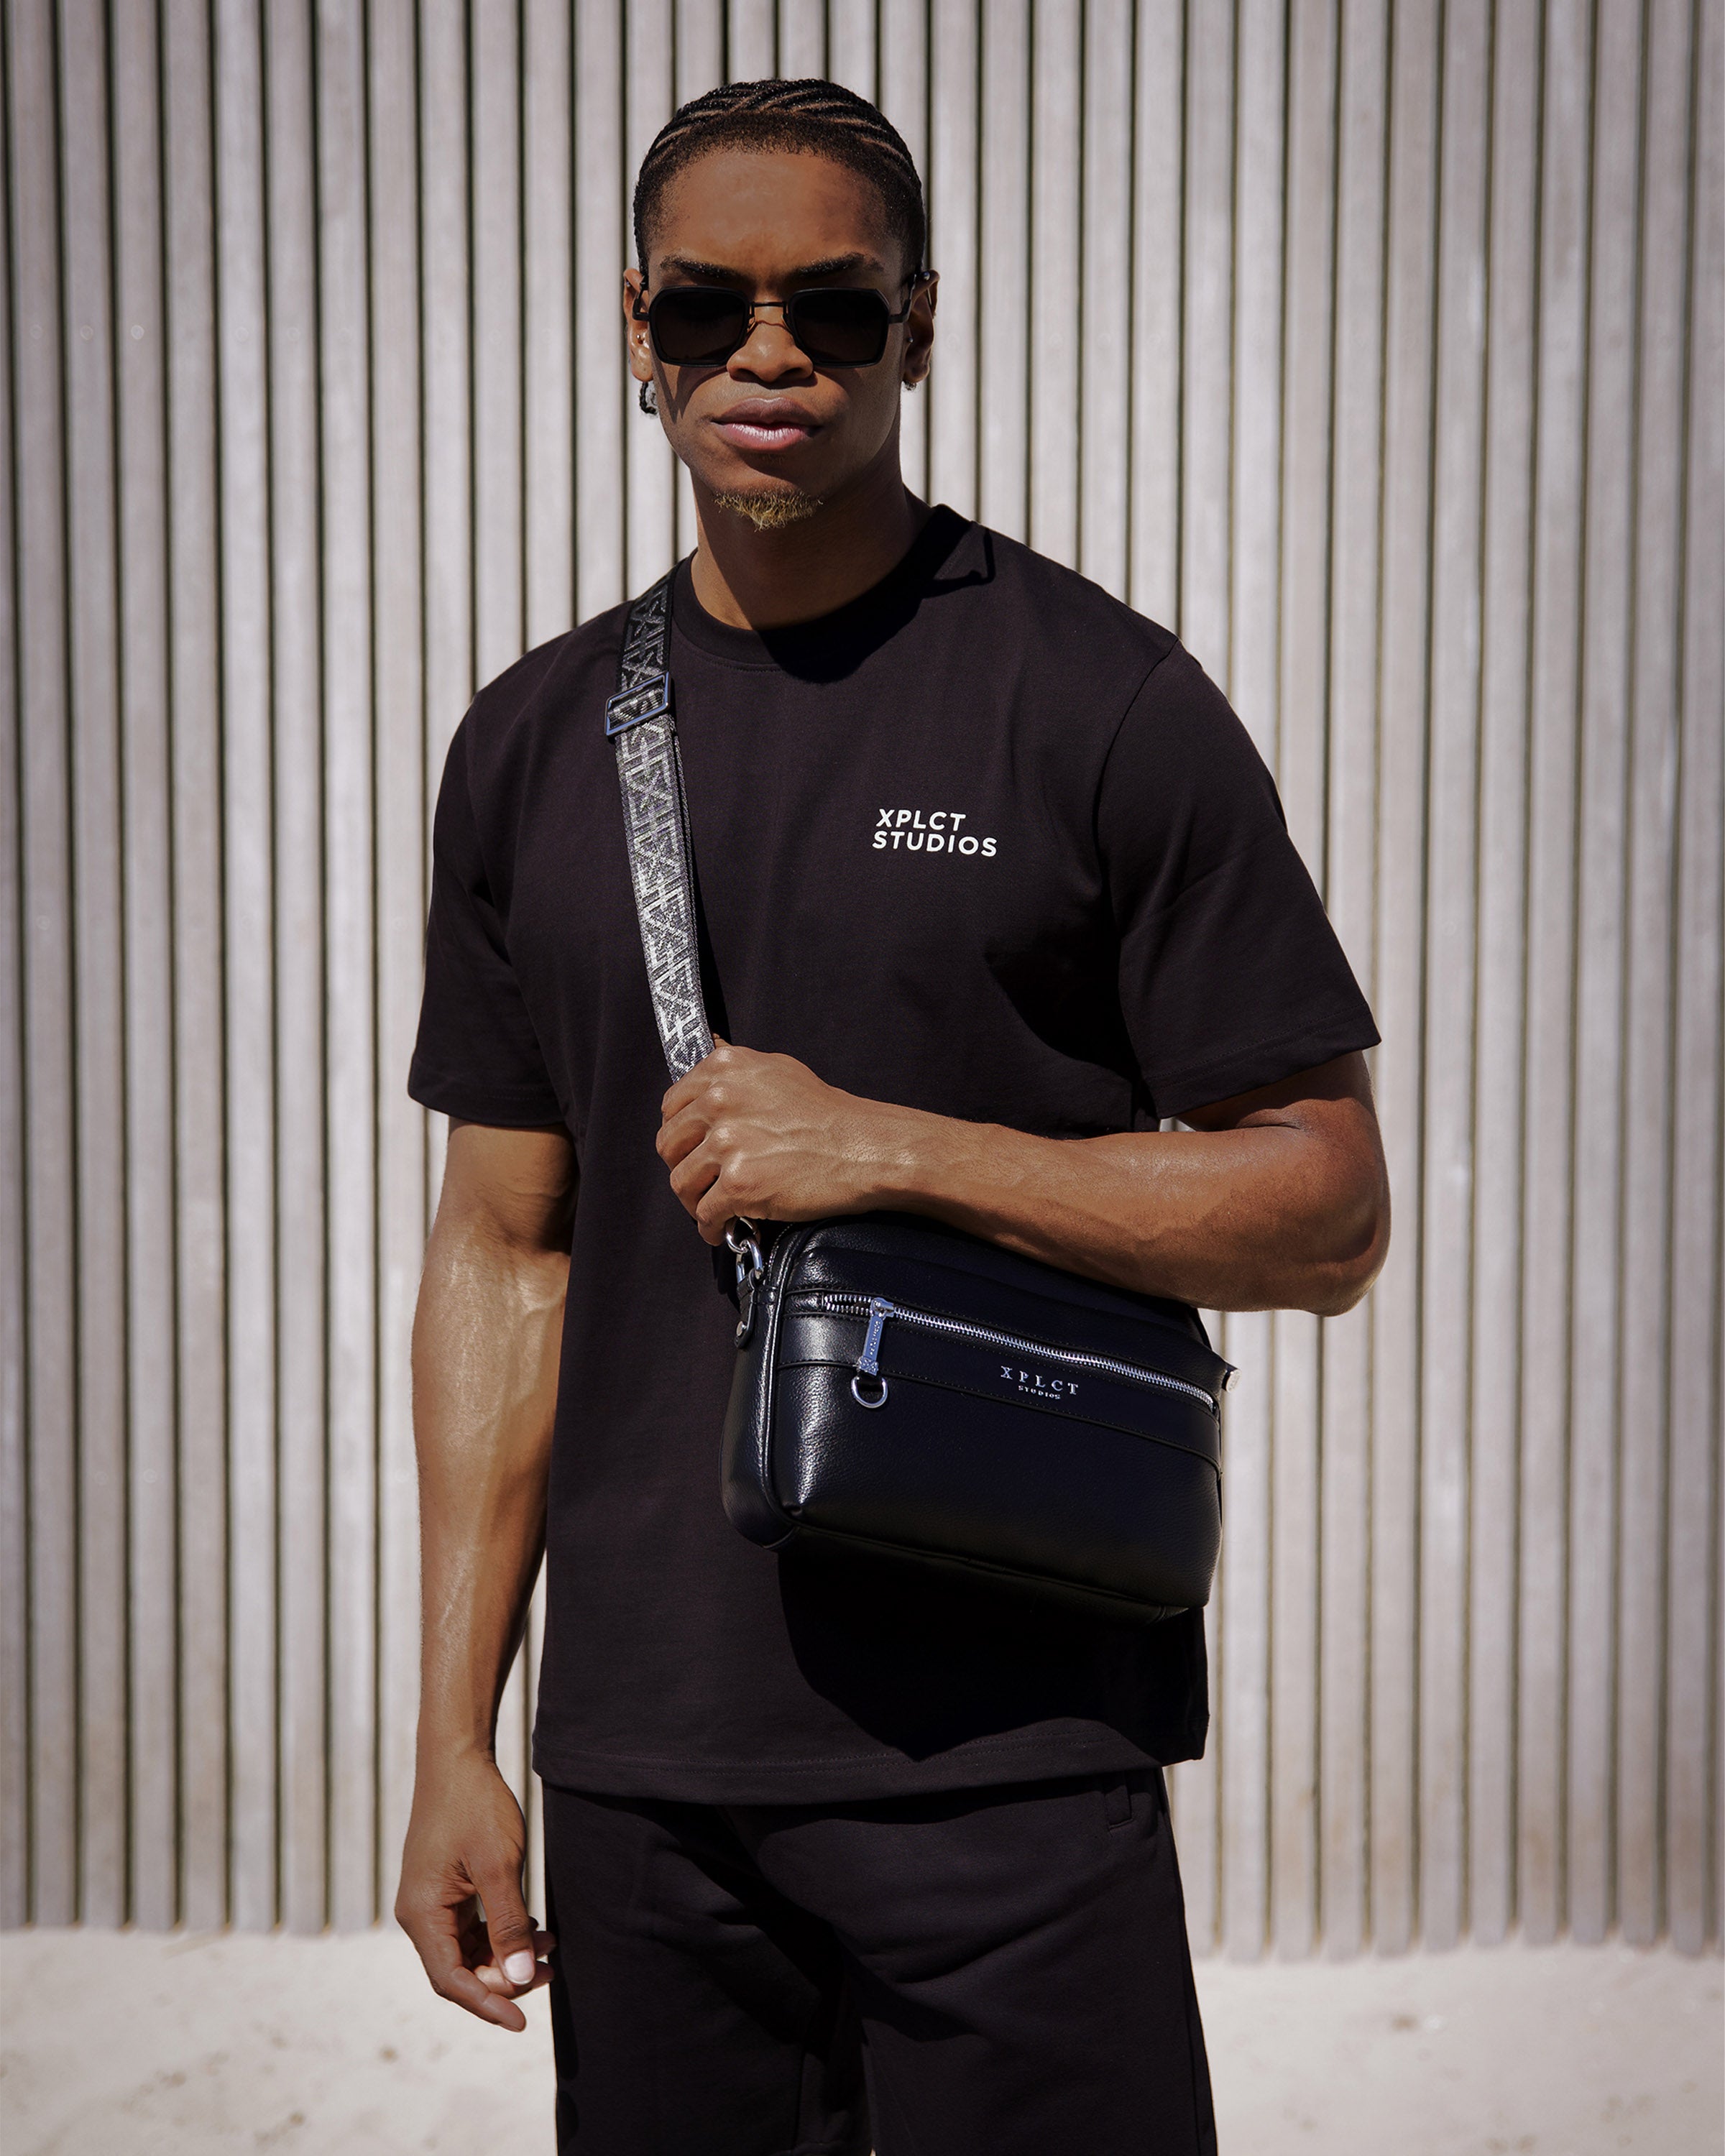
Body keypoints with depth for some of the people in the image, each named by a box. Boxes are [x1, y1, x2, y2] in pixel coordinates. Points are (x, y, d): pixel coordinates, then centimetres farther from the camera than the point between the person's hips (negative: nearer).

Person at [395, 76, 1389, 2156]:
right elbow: (504, 1251, 11)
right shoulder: (534, 747, 9)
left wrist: (897, 1149, -17)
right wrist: (453, 1737, 8)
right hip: (641, 1757, 4)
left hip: (1011, 1751, -3)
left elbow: (1326, 1213, -5)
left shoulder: (1098, 702, -5)